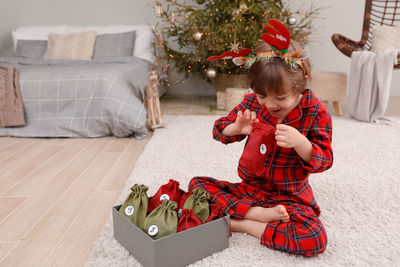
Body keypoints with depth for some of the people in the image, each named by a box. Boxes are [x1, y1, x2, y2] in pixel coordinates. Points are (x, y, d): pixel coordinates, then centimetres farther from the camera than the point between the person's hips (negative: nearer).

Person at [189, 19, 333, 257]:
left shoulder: (315, 113, -13)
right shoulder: (253, 102, -6)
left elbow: (323, 161, -13)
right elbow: (218, 131, 1)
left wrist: (299, 142, -34)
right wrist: (236, 128, -24)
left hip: (290, 198, -3)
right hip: (249, 188, 4)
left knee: (315, 240, -30)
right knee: (198, 184, -9)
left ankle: (241, 223, -17)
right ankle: (259, 213, -21)